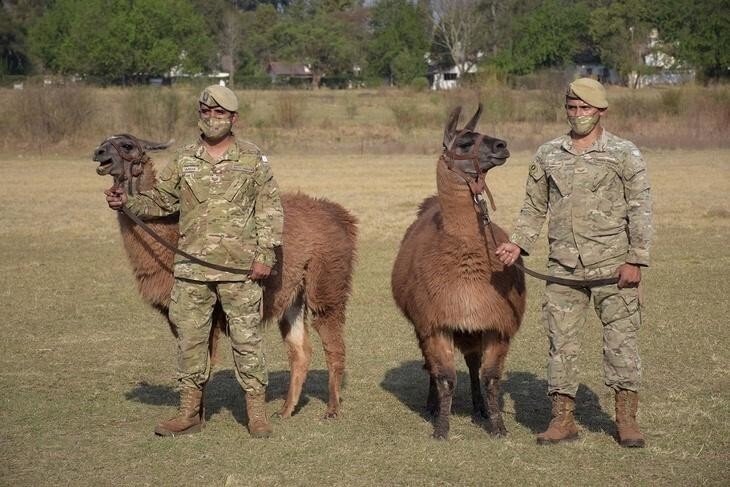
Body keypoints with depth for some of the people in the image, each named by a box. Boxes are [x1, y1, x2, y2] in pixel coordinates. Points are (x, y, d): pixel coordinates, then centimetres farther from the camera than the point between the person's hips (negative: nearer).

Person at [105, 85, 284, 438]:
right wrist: (127, 202, -4)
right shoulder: (183, 161, 9)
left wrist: (265, 254, -8)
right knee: (189, 339, 7)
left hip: (240, 268, -3)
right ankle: (190, 412, 16)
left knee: (246, 339, 2)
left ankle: (257, 413, 10)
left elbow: (270, 210, -1)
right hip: (192, 268, 3)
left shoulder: (253, 160, 0)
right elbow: (159, 200, 14)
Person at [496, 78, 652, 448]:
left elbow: (640, 210, -3)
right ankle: (563, 419, 11)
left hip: (612, 264, -3)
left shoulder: (624, 154, -1)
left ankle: (627, 420, 7)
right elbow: (534, 207, 16)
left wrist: (635, 261, -10)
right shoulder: (547, 155, 9)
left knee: (621, 337, -1)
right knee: (560, 339, 4)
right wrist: (518, 242, 1)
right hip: (563, 266, 3)